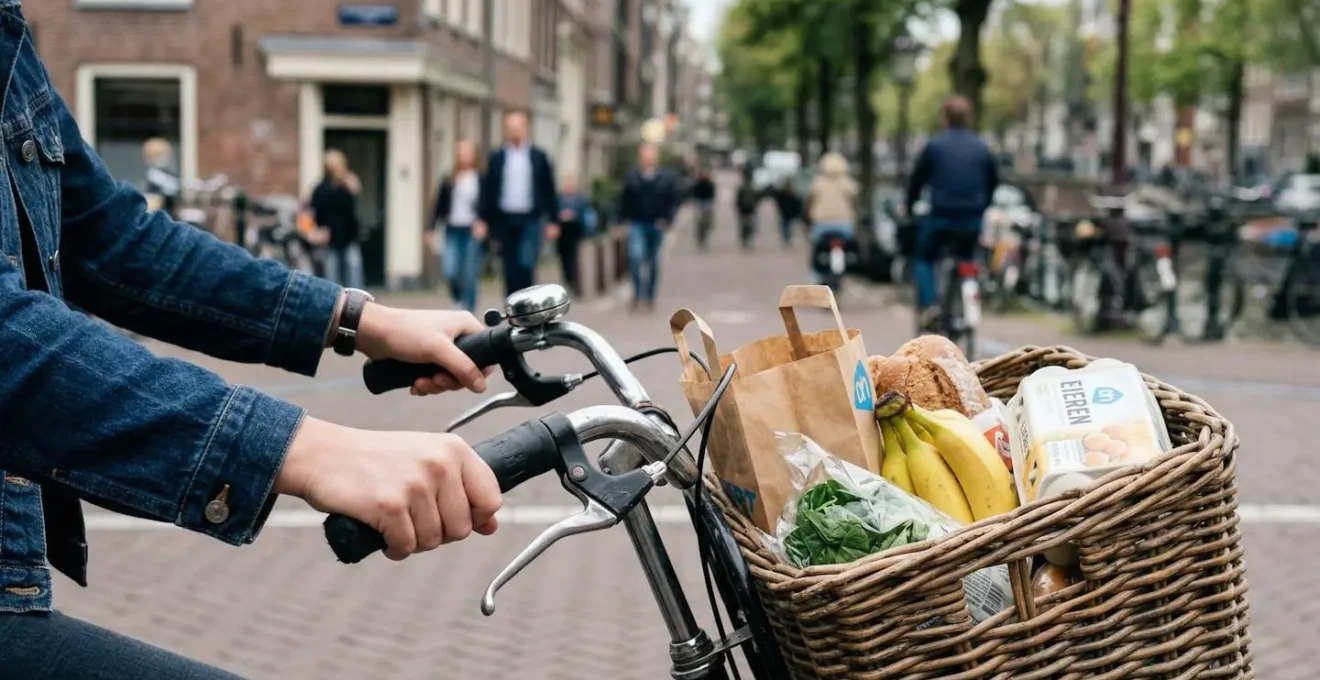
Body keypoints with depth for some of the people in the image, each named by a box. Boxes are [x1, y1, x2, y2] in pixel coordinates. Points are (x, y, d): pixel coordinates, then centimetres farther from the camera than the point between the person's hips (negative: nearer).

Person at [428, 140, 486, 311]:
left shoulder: (481, 180, -1)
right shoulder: (449, 181, 9)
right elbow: (440, 207, 11)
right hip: (453, 230, 2)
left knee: (470, 276, 0)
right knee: (450, 272, -8)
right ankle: (459, 302, 20)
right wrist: (433, 231, 9)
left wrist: (482, 223, -20)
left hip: (473, 232, -2)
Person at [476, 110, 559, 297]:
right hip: (505, 220, 2)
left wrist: (552, 220, 3)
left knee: (526, 264, -16)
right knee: (510, 269, 3)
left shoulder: (539, 157, 6)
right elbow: (487, 190, 7)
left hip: (530, 220, -2)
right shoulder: (496, 158, 9)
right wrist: (483, 219, -1)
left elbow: (549, 189, 7)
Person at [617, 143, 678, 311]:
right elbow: (624, 200, 7)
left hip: (656, 225, 1)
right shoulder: (631, 178, 0)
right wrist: (623, 220, 0)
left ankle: (650, 296, 22)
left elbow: (673, 200, 4)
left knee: (653, 261, 10)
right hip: (636, 224, -1)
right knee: (636, 256, -19)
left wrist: (666, 219, -7)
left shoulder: (665, 179, 1)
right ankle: (638, 294, -14)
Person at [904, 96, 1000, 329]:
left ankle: (928, 304, -6)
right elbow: (993, 180, 18)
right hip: (973, 220, 3)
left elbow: (917, 178, 4)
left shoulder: (935, 145, -3)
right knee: (966, 261, 24)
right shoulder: (982, 148, 8)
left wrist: (909, 205, 19)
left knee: (924, 258, 15)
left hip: (941, 217, -3)